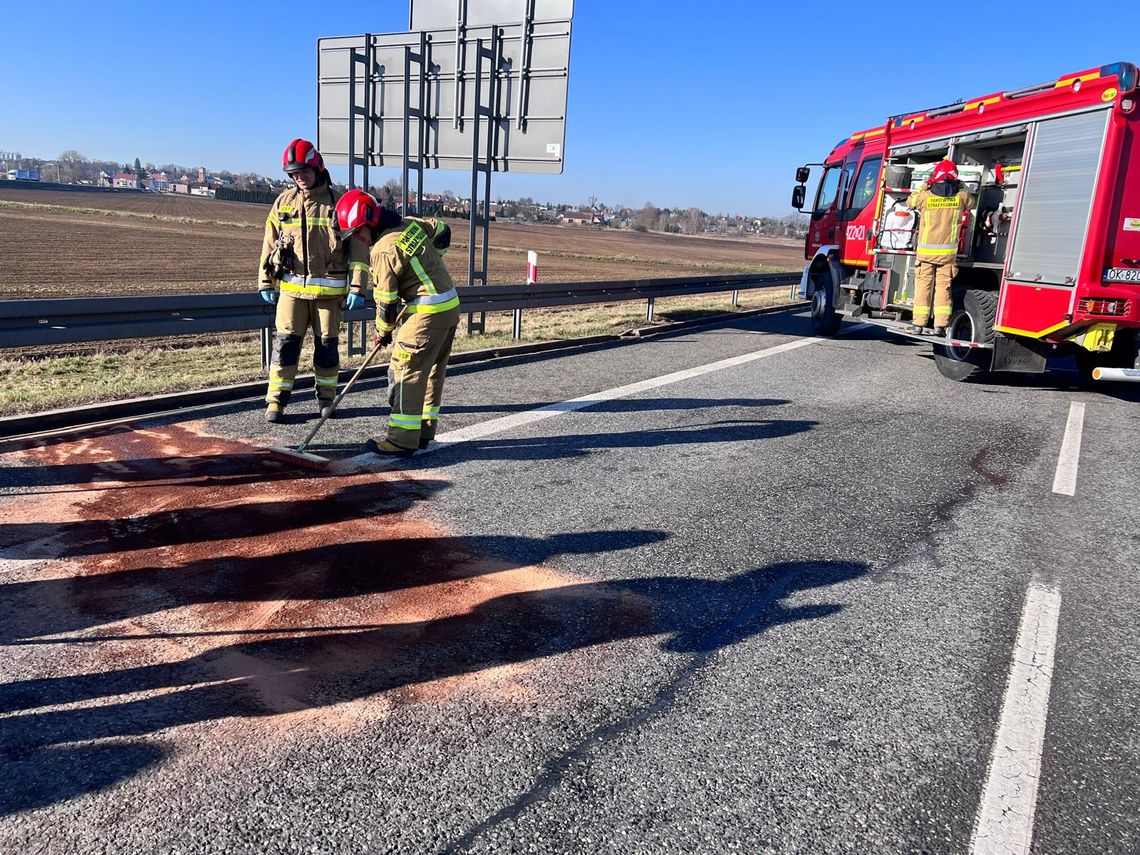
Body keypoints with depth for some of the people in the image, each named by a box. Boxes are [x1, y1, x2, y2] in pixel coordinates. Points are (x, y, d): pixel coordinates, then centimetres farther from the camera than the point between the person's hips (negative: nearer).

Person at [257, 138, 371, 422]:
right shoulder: (283, 202, 6)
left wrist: (357, 287, -7)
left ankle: (326, 398, 20)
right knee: (285, 342, -1)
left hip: (329, 289, -2)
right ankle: (276, 400, 7)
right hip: (292, 287, 2)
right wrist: (266, 282, 10)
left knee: (327, 345, 5)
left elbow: (358, 247, -2)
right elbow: (270, 244, 13)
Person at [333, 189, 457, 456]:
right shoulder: (410, 223, 7)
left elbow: (386, 300, -11)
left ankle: (402, 438, -4)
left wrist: (383, 332, 5)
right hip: (452, 305, 9)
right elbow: (442, 232, 23)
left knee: (405, 370, -5)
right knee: (432, 370, 15)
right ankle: (424, 430, 24)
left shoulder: (383, 250, -16)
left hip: (429, 312, -9)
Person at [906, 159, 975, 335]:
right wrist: (961, 187, 26)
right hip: (948, 252, 1)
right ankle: (940, 325, 2)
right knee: (943, 286, 5)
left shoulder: (925, 196, -9)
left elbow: (910, 201, 12)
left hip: (925, 250, -1)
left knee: (923, 285, 5)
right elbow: (971, 203, 19)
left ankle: (918, 323, 6)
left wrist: (924, 186, 21)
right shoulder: (961, 196, -4)